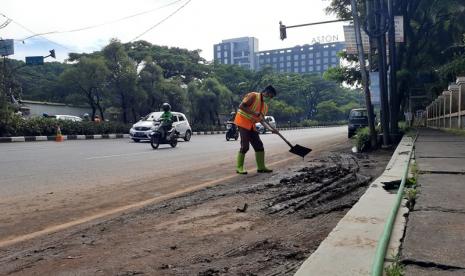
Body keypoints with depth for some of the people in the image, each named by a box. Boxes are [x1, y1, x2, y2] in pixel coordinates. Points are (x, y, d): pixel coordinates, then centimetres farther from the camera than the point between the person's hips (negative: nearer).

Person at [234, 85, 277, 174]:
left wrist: (271, 129, 4)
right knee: (245, 146, -10)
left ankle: (261, 167, 12)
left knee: (259, 145, 5)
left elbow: (261, 120, 16)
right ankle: (239, 167, 2)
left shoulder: (265, 105, 14)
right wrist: (254, 113, -25)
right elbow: (241, 106, -20)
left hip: (251, 125, 8)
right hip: (243, 122, -8)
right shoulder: (253, 96, -11)